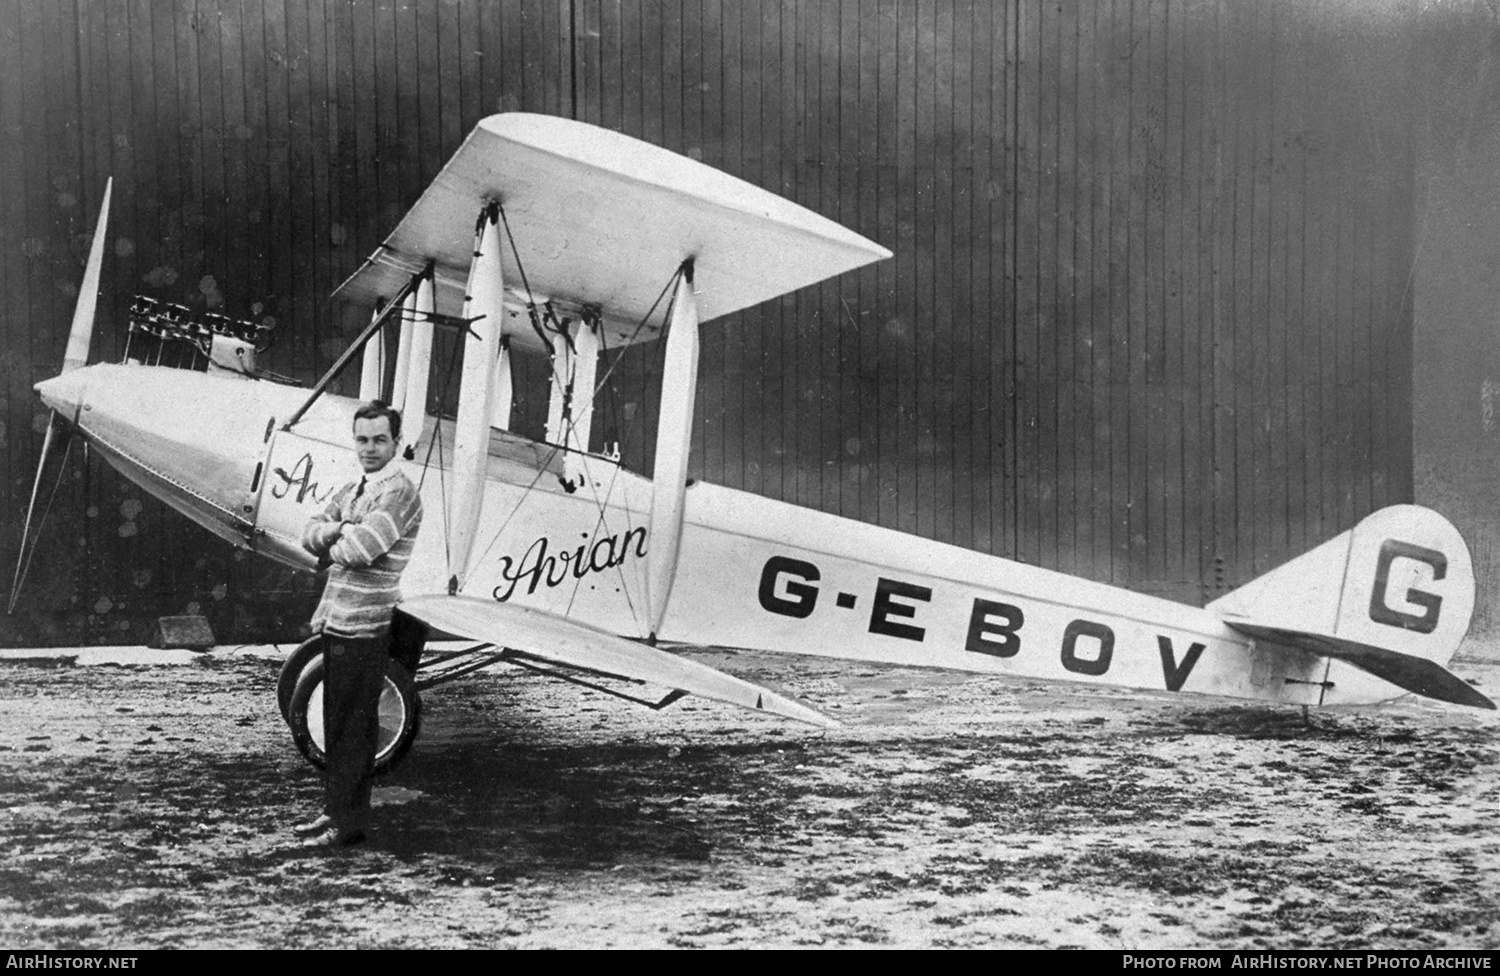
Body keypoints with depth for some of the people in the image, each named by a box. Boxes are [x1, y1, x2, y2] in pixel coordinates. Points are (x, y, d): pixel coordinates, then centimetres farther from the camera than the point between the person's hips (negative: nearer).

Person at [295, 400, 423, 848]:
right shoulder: (350, 491, 17)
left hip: (364, 626, -9)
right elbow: (311, 532, 10)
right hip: (337, 621, 9)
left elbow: (362, 547, -24)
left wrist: (331, 550, -3)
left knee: (353, 728, -2)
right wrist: (336, 530, -11)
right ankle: (335, 810, 25)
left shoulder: (398, 491, -12)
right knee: (336, 723, 15)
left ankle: (349, 823, 5)